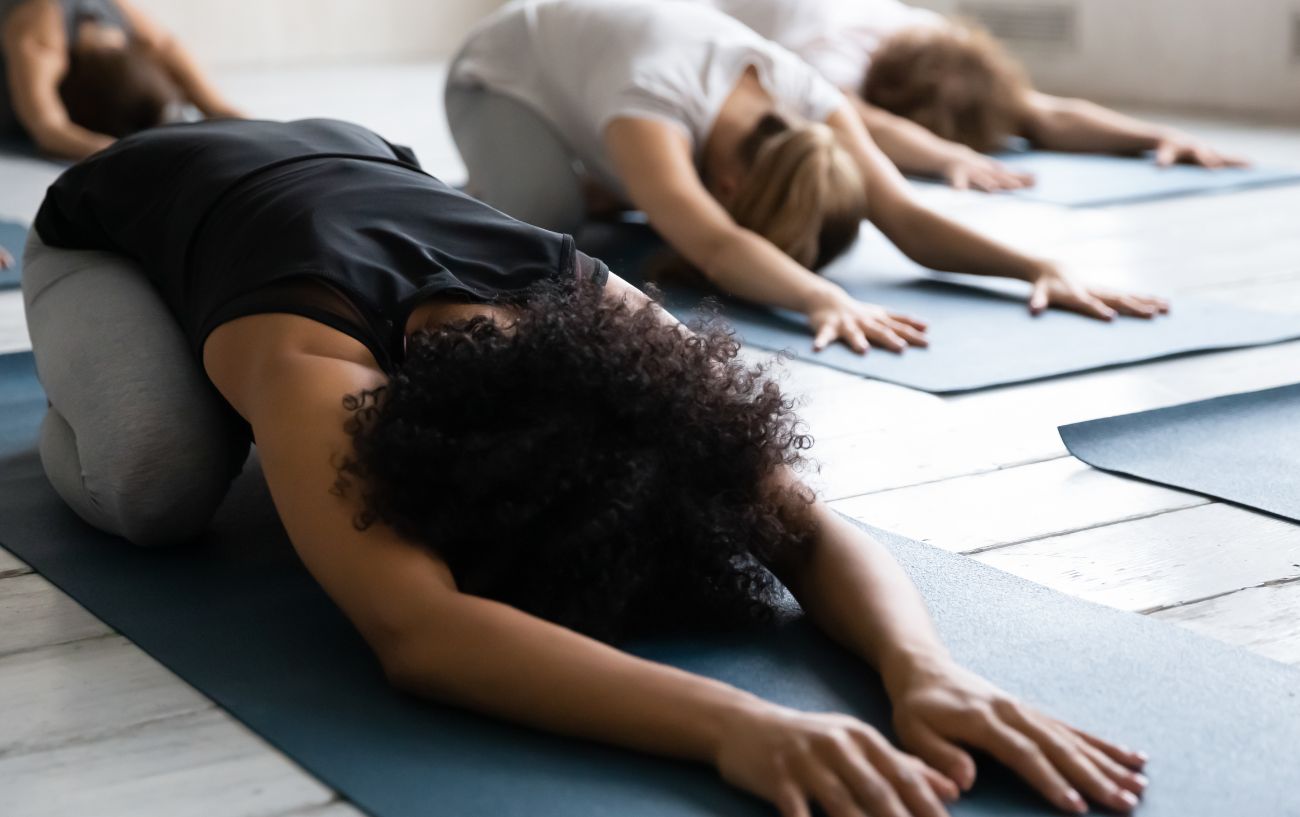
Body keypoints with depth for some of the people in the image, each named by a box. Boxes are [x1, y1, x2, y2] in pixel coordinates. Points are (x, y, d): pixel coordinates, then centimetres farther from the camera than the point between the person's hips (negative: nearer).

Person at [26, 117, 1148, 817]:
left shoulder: (593, 310, -35)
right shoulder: (303, 366, -49)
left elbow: (814, 527, -41)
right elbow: (415, 630, -66)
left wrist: (926, 670, -62)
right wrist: (736, 724, -77)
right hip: (118, 217, -4)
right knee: (159, 482, -30)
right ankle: (82, 397, 7)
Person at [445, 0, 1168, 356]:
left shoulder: (807, 102, -30)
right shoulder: (654, 105, -48)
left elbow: (906, 218, -36)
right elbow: (717, 248, -62)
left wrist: (1040, 267, -50)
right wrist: (828, 301, -79)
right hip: (505, 72, -6)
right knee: (538, 226, -32)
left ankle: (599, 189, 19)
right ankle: (470, 202, 3)